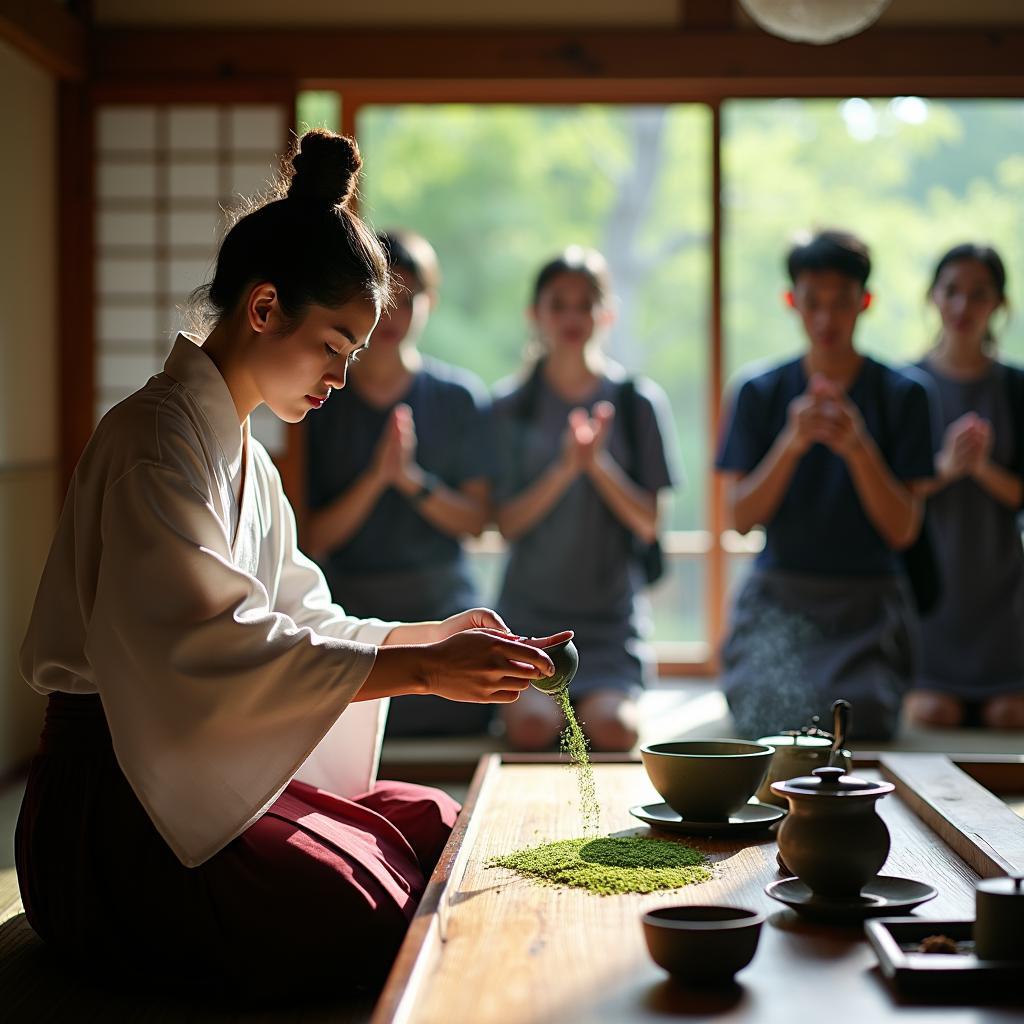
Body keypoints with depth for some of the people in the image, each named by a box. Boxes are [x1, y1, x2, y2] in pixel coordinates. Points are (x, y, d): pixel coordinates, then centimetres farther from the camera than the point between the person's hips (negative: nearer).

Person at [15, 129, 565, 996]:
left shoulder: (244, 455, 19)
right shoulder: (155, 439, -14)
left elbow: (301, 620, 19)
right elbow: (215, 648, -26)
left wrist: (434, 634, 4)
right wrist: (422, 670, -26)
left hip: (208, 769, 10)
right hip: (116, 801, -10)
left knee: (440, 828, -2)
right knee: (357, 904, -28)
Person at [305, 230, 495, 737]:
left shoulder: (459, 397, 4)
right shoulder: (322, 402, 2)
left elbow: (476, 520, 3)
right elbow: (316, 538, -1)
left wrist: (413, 480, -14)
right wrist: (376, 478, -16)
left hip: (445, 613, 1)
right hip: (350, 614, 0)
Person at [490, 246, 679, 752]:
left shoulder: (638, 401, 4)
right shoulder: (510, 405, 5)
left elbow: (648, 523, 1)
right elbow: (507, 522, -1)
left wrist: (598, 463, -16)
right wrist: (565, 469, -17)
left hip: (611, 614, 0)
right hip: (529, 609, 0)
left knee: (611, 725, -24)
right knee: (532, 723, -24)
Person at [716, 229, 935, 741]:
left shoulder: (902, 395, 3)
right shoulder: (760, 393, 6)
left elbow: (903, 530, -3)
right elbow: (740, 517, -1)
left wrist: (858, 449, -17)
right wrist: (792, 444, -15)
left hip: (868, 602, 0)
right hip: (779, 597, 0)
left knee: (860, 716, -26)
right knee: (778, 714, -26)